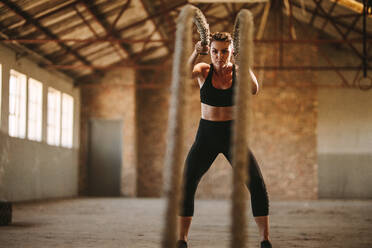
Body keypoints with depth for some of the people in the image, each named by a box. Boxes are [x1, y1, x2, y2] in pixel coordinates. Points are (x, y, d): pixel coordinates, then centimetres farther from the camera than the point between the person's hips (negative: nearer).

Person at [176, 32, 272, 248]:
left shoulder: (238, 71, -5)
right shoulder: (203, 70, -4)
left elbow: (254, 90, -25)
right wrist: (195, 53, -45)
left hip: (233, 136, 0)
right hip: (206, 136, 1)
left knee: (258, 185, -15)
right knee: (185, 187, -12)